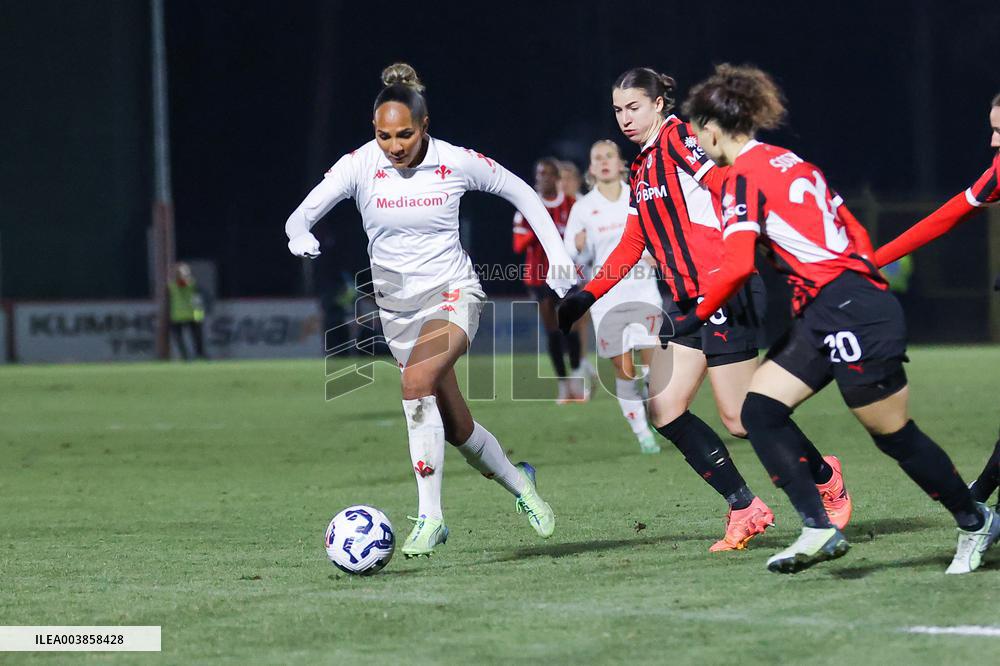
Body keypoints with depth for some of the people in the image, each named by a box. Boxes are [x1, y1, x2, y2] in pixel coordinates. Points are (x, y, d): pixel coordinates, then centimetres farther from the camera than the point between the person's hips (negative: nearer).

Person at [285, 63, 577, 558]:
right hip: (398, 306, 3)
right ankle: (518, 483, 40)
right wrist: (299, 236, -37)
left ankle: (430, 517, -25)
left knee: (418, 381, -31)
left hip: (454, 294, -3)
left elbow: (519, 192, 5)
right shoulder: (359, 165, -10)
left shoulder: (457, 163, -11)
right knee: (457, 430, 9)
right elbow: (302, 213, -13)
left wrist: (557, 251, 2)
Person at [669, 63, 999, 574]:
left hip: (847, 314, -10)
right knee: (760, 408, 3)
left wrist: (691, 320, -8)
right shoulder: (790, 162, 17)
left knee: (894, 435, 3)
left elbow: (737, 266, -19)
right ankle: (819, 529, -3)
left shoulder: (742, 176, -9)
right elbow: (855, 234, 19)